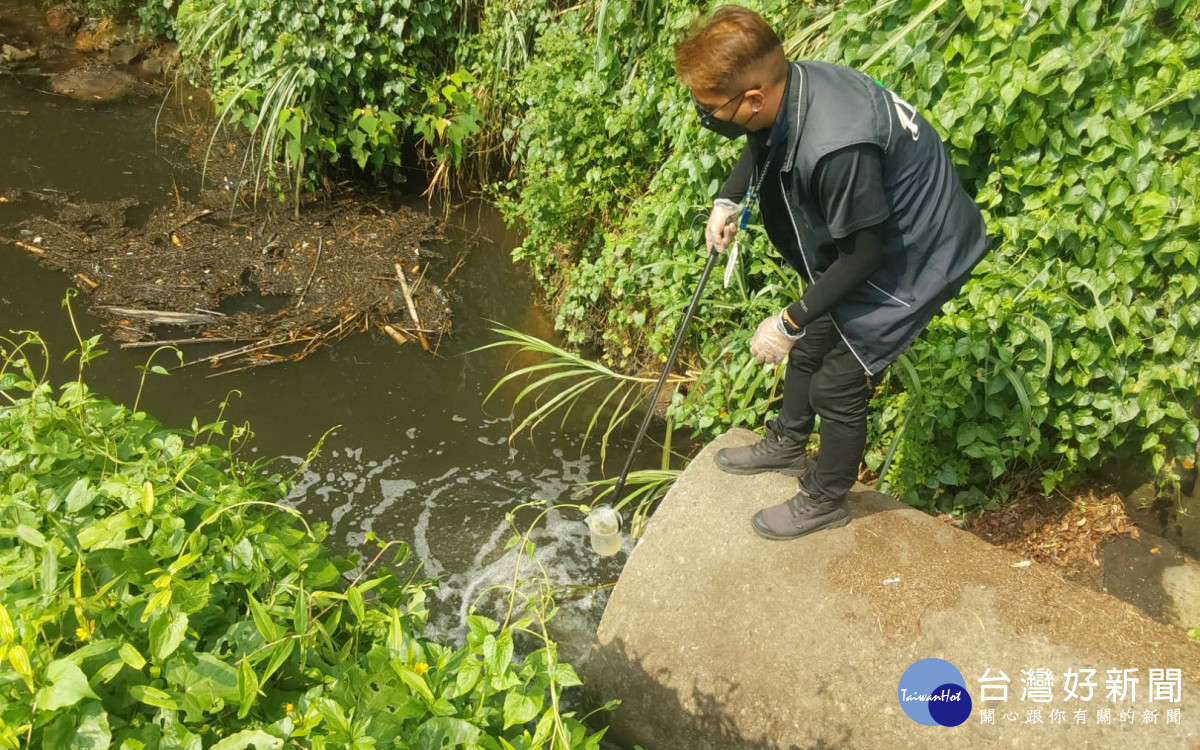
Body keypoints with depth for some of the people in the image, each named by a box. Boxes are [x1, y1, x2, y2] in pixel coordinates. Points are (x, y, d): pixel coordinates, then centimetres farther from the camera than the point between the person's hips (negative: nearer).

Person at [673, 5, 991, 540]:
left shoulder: (835, 146, -40)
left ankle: (825, 501, 28)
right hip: (859, 237, 9)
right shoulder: (788, 87, -15)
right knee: (810, 346, 23)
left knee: (838, 384, 3)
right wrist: (729, 201, -4)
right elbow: (758, 145, 11)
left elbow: (862, 254, -26)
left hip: (912, 257, -9)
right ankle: (787, 445, 48)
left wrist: (789, 321, -19)